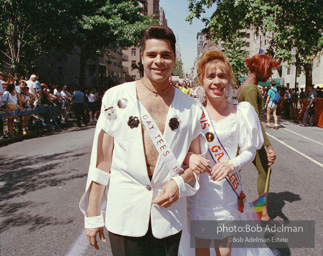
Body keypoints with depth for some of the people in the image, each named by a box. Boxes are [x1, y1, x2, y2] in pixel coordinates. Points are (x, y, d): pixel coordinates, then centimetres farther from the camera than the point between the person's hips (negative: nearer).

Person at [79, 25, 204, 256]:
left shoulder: (190, 107, 2)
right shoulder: (116, 98, -2)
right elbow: (102, 159, -2)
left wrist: (179, 182, -9)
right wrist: (93, 215, -2)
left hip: (169, 213, 2)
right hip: (124, 214, -1)